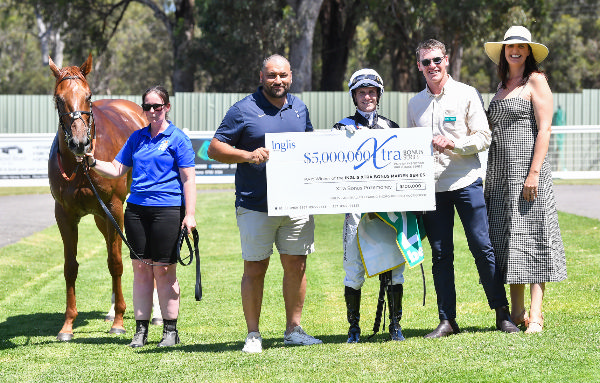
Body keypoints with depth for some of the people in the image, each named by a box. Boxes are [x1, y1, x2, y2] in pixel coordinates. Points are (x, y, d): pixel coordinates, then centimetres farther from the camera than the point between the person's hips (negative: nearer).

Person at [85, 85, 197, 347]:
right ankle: (141, 331, 12)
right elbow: (117, 169, 16)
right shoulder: (137, 137, 14)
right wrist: (93, 163, -1)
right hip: (136, 208, 5)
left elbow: (188, 179, -5)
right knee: (141, 269, 6)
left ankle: (170, 331, 7)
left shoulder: (178, 139, -2)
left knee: (164, 270, -2)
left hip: (167, 210, -5)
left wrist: (189, 214, -12)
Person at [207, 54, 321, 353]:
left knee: (296, 266, 6)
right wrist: (248, 155, -19)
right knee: (255, 269, 0)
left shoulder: (299, 109, 13)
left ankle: (293, 329, 17)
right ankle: (253, 334, 7)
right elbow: (215, 149, -5)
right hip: (256, 205, -4)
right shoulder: (243, 110, -3)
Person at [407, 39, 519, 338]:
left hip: (466, 181, -4)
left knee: (482, 247, -5)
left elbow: (484, 137, -2)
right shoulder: (415, 103, 14)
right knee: (440, 254, 3)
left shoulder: (467, 95, 2)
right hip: (432, 186, 4)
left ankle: (502, 314, 2)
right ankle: (447, 320, 7)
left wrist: (453, 144, -16)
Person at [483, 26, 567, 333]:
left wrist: (534, 172, -19)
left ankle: (536, 315, -9)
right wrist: (491, 177, 16)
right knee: (509, 240, 7)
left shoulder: (536, 81, -3)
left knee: (530, 237, -9)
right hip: (501, 174, 7)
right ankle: (517, 313, 11)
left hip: (527, 168, -7)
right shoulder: (503, 85, 18)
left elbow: (544, 129, -11)